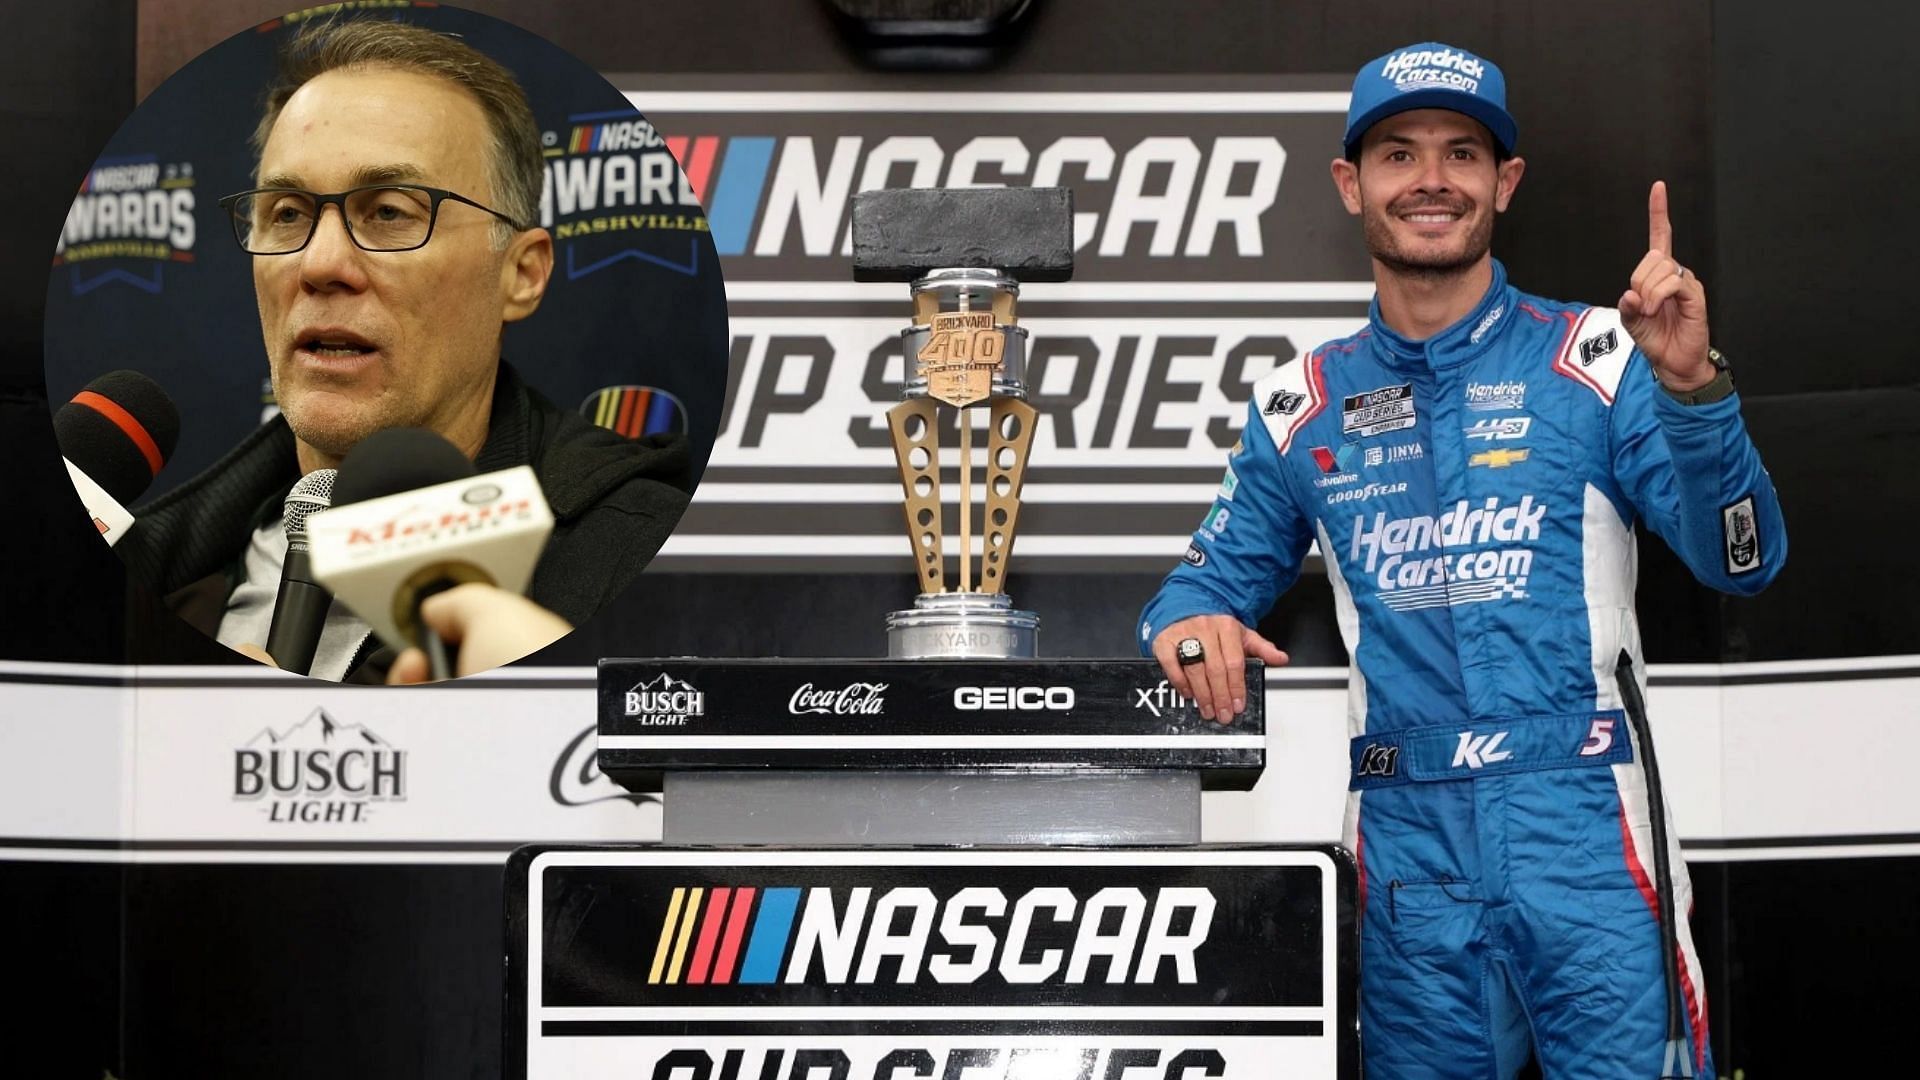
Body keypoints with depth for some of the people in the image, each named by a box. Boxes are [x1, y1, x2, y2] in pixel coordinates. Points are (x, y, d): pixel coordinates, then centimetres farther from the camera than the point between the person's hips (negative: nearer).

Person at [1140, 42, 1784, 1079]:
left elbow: (1739, 560, -6)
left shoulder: (1598, 358, 1)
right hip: (1409, 847, 2)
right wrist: (1191, 623, -8)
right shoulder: (1300, 406, 9)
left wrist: (1690, 386, -22)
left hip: (1582, 828, -2)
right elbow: (1218, 576, 16)